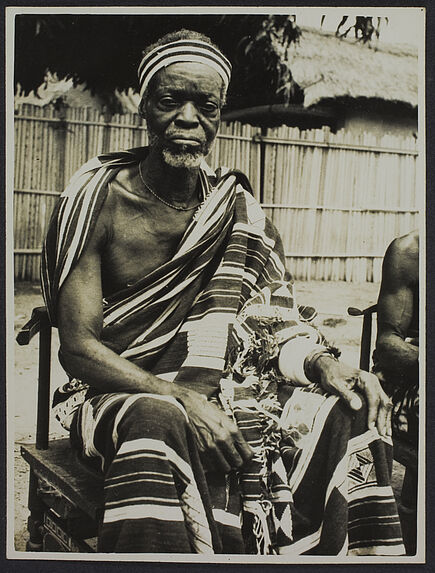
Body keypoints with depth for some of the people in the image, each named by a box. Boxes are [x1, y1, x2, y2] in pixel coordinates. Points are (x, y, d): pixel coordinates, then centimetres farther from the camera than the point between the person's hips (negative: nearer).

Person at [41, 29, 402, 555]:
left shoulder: (236, 209, 5)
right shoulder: (100, 197, -8)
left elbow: (275, 319, 4)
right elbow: (78, 347, -13)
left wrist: (323, 363, -20)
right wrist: (180, 398, -27)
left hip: (212, 394, 4)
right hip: (114, 395, -4)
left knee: (344, 409, -16)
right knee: (158, 423, -38)